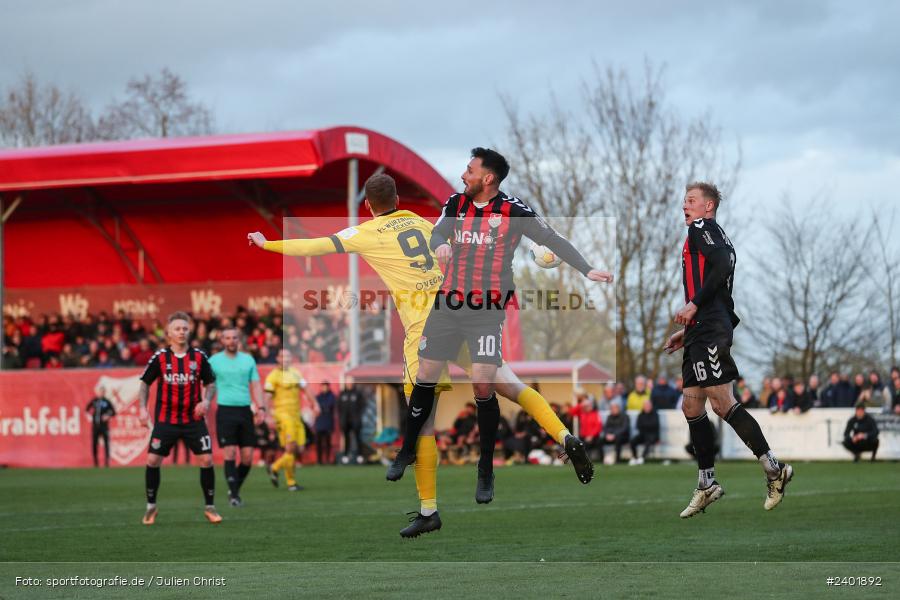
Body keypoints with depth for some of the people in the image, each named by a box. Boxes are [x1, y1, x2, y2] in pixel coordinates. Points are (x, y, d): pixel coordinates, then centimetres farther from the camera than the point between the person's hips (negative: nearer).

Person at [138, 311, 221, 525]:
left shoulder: (199, 357, 0)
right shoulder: (160, 357, -3)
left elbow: (210, 383, 9)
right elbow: (145, 383, 6)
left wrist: (206, 401, -10)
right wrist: (143, 408, -6)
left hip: (193, 419, 1)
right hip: (165, 419, 0)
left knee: (206, 459, -7)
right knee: (153, 460, -6)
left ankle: (210, 507, 7)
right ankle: (151, 507, 12)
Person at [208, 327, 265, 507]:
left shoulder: (248, 360, 11)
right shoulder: (214, 361, 4)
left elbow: (255, 385, 10)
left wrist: (260, 407, -2)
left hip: (245, 410, 3)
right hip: (225, 411, -3)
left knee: (247, 456, -1)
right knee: (230, 453, -11)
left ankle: (235, 488, 18)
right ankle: (234, 494, -8)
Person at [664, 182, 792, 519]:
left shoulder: (702, 228, -2)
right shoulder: (716, 237, 26)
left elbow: (722, 266, -20)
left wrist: (693, 304, -20)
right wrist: (687, 330, 29)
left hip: (709, 331, -10)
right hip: (703, 333, 10)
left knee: (722, 403, -14)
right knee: (691, 407, 8)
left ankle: (773, 468, -13)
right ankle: (707, 484, 10)